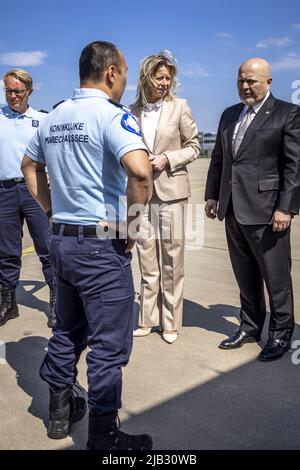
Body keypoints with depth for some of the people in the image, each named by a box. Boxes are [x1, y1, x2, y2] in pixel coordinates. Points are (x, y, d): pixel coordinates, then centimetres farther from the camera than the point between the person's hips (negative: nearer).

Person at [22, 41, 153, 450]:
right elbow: (139, 169, -32)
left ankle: (60, 411, 38)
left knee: (67, 331, 22)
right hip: (102, 245, -8)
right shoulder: (112, 115, -15)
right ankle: (103, 436, 19)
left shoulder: (53, 117, 10)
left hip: (62, 239, 8)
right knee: (109, 346, 5)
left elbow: (29, 165, 23)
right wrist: (132, 223, -18)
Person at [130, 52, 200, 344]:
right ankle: (148, 319, 22)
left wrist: (167, 158, -11)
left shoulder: (179, 107, 0)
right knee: (147, 258, 9)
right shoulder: (133, 111, 7)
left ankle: (170, 322, 16)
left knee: (171, 258, 2)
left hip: (171, 189, -2)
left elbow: (194, 146, 2)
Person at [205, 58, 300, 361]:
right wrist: (212, 195, 12)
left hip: (266, 211, -6)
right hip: (233, 210, 6)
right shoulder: (229, 115, 16)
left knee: (275, 276, 5)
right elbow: (218, 158, 19)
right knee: (245, 275, 15)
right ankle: (250, 327, 29)